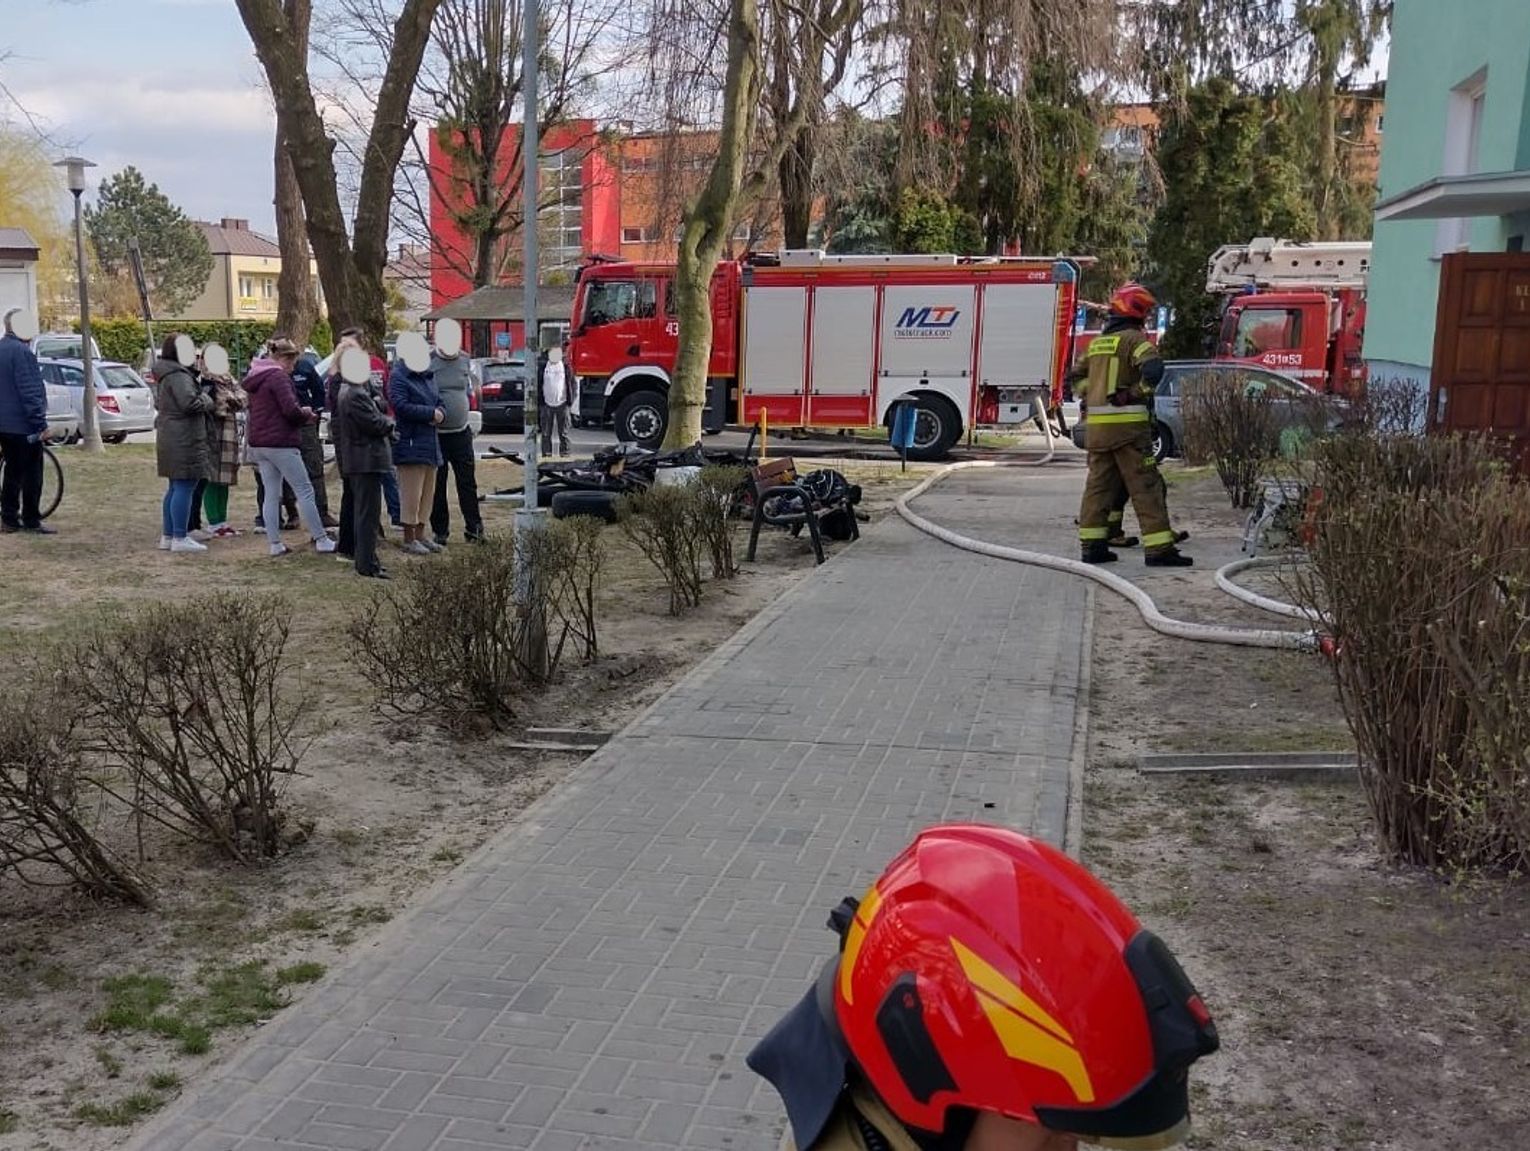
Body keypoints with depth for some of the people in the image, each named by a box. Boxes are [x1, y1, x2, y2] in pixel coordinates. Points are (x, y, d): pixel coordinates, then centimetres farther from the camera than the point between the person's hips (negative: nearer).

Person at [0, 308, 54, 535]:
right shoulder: (21, 351, -17)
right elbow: (30, 391, -20)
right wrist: (41, 424, -17)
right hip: (23, 425, -9)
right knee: (32, 473, -2)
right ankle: (31, 521, 0)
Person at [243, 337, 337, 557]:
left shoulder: (255, 379, 16)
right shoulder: (278, 377, -13)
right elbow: (290, 410, -22)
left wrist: (301, 415, 14)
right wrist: (306, 414, 0)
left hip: (259, 444, 9)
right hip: (280, 444, -9)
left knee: (271, 495, 9)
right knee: (305, 491, -3)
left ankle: (275, 543, 9)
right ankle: (321, 539, 0)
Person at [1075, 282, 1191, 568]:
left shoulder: (1097, 341, 17)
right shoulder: (1134, 338, -7)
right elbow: (1153, 369, -23)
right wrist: (1137, 392, -10)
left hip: (1096, 424, 7)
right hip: (1127, 423, -7)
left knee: (1098, 483, 13)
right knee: (1145, 485, -5)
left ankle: (1091, 544, 13)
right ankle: (1158, 549, -7)